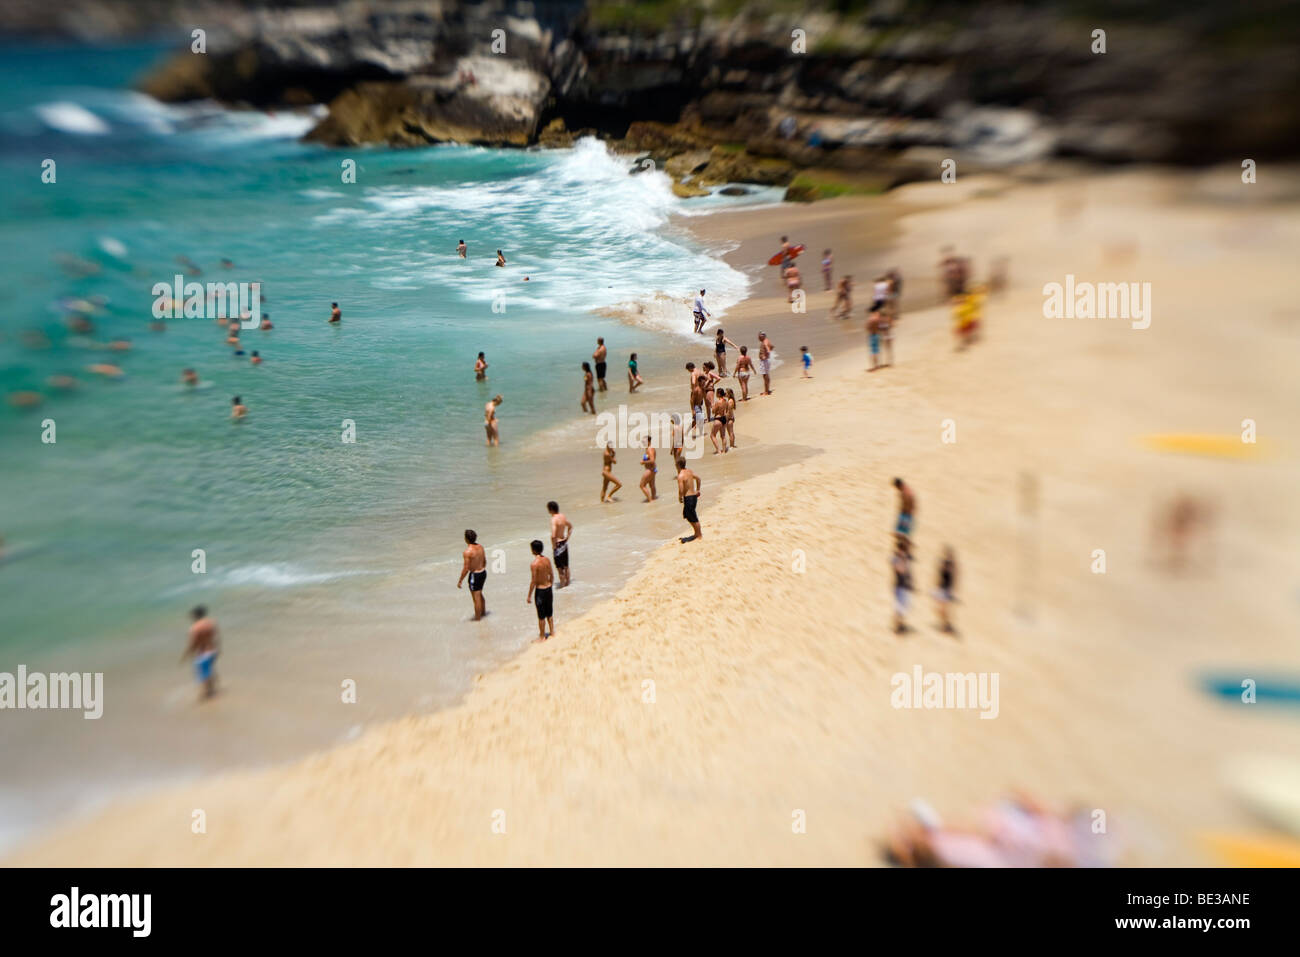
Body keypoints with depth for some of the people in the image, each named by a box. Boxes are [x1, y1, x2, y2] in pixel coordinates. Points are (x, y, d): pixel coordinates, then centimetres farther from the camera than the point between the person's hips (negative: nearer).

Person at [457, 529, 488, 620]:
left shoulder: (467, 551, -22)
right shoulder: (480, 547, 0)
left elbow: (466, 568, -21)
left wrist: (460, 581, -12)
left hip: (474, 575, -8)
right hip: (483, 572, 8)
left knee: (476, 598, 5)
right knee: (480, 594, 27)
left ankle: (477, 618, 16)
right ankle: (483, 611, 43)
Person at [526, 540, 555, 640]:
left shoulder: (534, 564, -22)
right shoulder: (547, 560, -2)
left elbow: (533, 582, -19)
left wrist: (529, 596, -9)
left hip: (540, 590, -6)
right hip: (548, 589, 6)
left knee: (541, 616, 8)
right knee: (549, 614, 21)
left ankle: (542, 636, 19)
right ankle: (552, 633, 33)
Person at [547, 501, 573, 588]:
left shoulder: (554, 519, -23)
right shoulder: (562, 516, 2)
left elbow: (553, 536, -31)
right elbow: (570, 526, 18)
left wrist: (553, 546, -17)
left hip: (558, 544, -8)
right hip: (564, 543, 8)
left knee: (559, 567, 4)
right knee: (566, 565, 19)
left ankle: (562, 584, 12)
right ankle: (567, 582, 30)